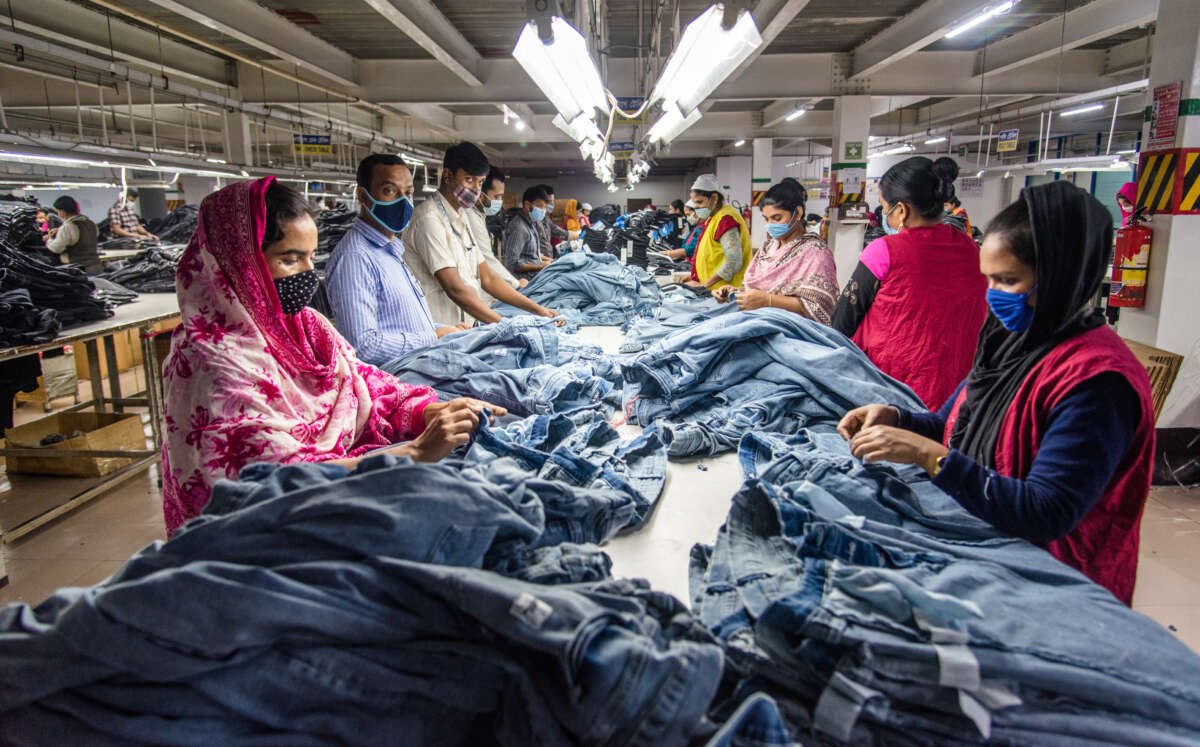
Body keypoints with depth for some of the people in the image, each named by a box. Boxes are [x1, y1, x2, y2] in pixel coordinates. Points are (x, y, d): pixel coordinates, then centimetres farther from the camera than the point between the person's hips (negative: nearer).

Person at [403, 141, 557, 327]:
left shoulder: (463, 217, 17)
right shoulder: (429, 219, -11)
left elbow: (486, 278, 16)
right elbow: (455, 289, -18)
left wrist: (537, 309, 9)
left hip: (466, 331, 8)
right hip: (440, 335, -8)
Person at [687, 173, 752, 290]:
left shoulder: (726, 218, -14)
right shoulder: (713, 217, 16)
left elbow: (733, 263, -23)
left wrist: (704, 285, -20)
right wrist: (694, 277, 11)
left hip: (722, 291, -9)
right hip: (714, 290, 9)